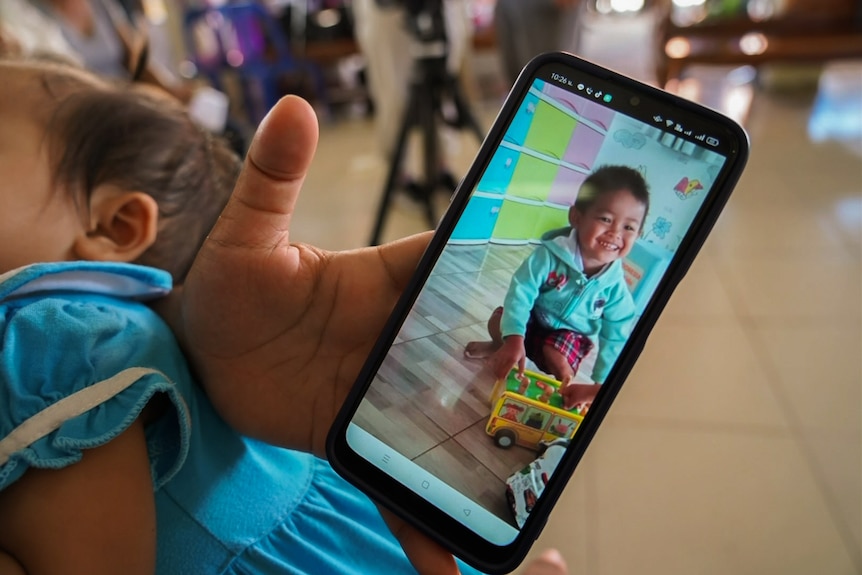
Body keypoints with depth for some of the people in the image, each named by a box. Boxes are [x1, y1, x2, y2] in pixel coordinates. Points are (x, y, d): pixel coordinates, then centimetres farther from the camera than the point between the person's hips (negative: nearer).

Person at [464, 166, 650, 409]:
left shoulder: (616, 287, -24)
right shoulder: (551, 254, -30)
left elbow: (615, 339, -21)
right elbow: (521, 292, -31)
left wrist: (600, 385, -29)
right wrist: (514, 339, -42)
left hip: (570, 335, 0)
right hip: (535, 319, 1)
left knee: (557, 361, -28)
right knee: (499, 321, -21)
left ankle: (568, 394, 6)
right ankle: (500, 346, 14)